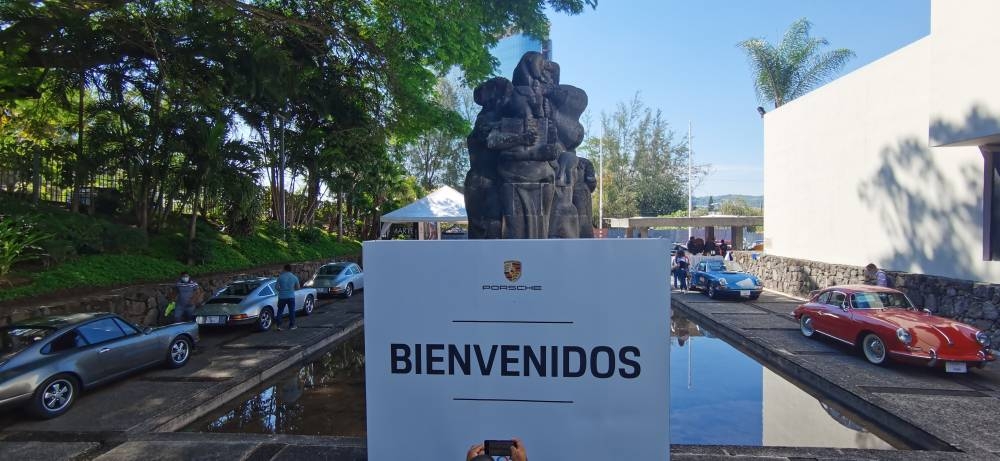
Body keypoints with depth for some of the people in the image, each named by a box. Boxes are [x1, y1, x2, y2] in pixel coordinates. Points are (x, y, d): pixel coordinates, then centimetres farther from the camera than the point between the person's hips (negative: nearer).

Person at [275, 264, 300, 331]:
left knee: (280, 311, 8)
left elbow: (276, 287, -3)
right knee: (292, 311, 9)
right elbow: (297, 287, 6)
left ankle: (278, 325, 5)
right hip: (291, 297, 1)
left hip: (282, 297, 0)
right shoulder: (294, 277, -2)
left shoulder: (280, 277, -6)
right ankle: (292, 325, 14)